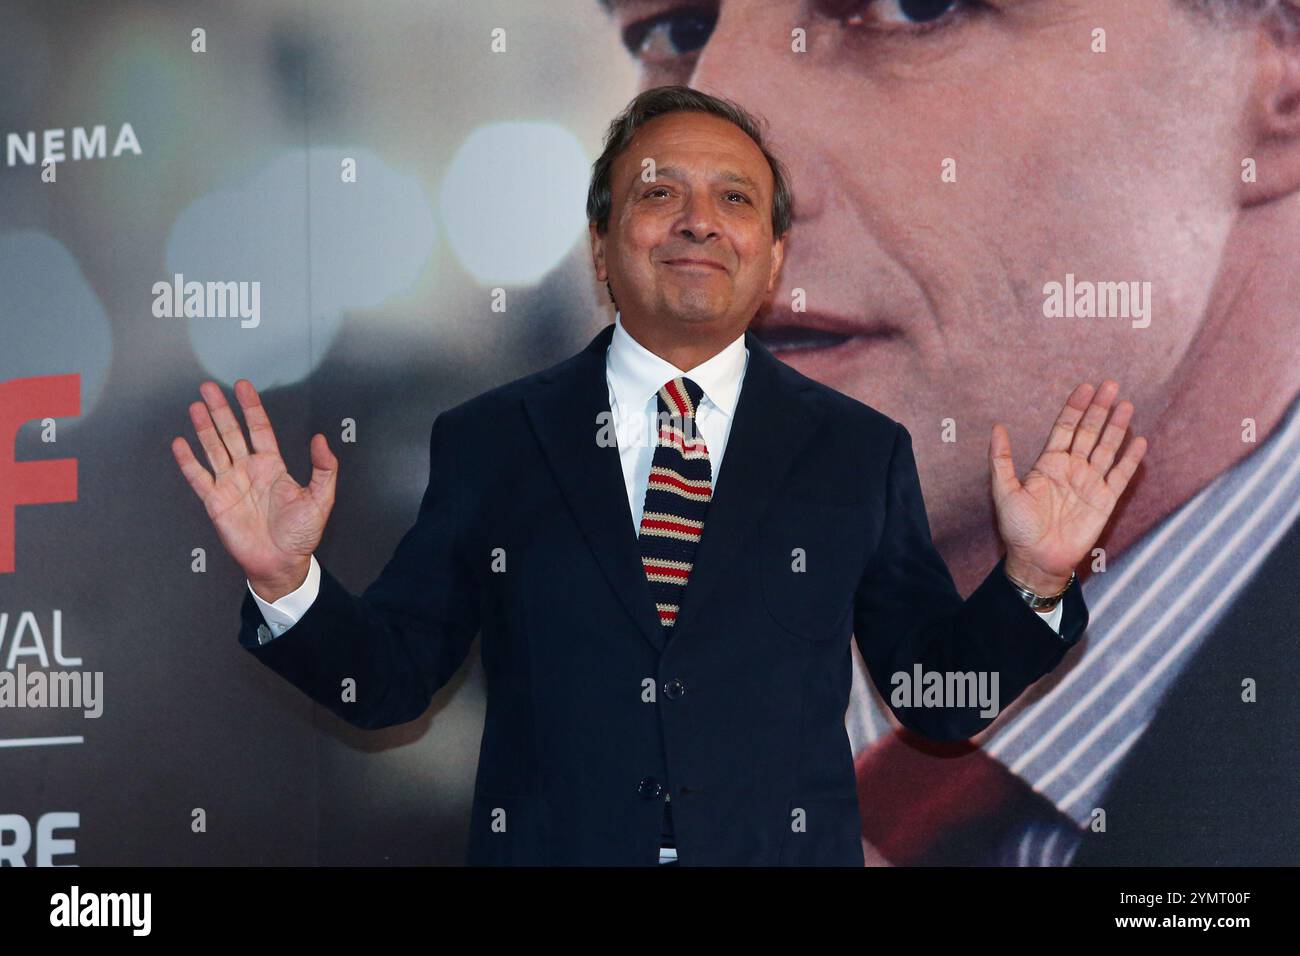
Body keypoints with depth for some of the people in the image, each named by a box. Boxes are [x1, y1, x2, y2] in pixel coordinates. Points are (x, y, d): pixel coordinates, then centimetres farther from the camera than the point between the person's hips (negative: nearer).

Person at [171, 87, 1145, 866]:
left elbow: (944, 699, 4)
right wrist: (287, 583, -13)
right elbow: (390, 679, 3)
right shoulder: (485, 442, 2)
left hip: (782, 848, 0)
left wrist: (1031, 583, -12)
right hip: (545, 846, 0)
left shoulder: (861, 451, 2)